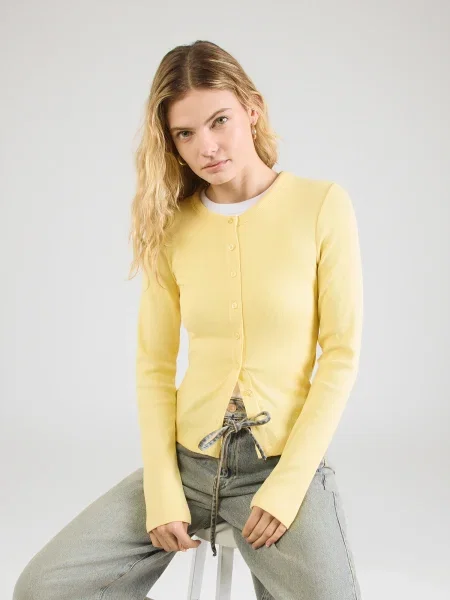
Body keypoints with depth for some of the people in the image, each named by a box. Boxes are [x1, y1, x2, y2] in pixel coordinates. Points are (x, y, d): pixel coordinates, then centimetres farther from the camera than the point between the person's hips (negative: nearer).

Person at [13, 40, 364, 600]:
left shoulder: (322, 205, -6)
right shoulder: (171, 225, 3)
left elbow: (341, 354, -6)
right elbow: (154, 365, 4)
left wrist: (286, 486, -11)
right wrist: (162, 491, -6)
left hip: (285, 464, -2)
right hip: (187, 463, 2)